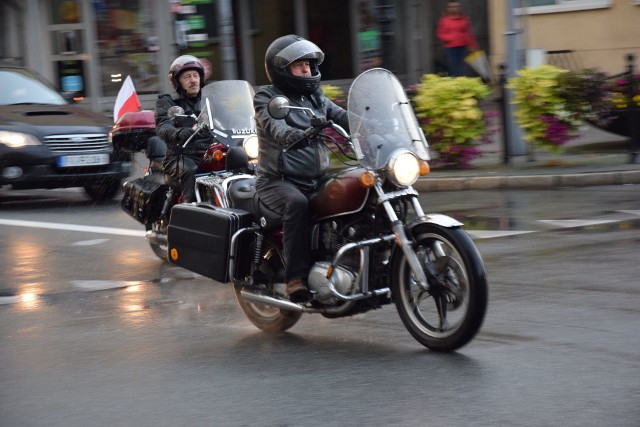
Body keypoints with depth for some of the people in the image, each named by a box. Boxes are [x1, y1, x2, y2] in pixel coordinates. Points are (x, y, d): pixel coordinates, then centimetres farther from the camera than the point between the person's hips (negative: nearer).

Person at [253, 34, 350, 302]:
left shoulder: (316, 98, 19)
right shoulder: (266, 98, -1)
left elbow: (344, 118, 5)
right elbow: (273, 126, -22)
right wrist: (295, 136, -45)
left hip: (315, 179, 6)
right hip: (278, 180, -6)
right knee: (297, 204, -36)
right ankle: (296, 279, -37)